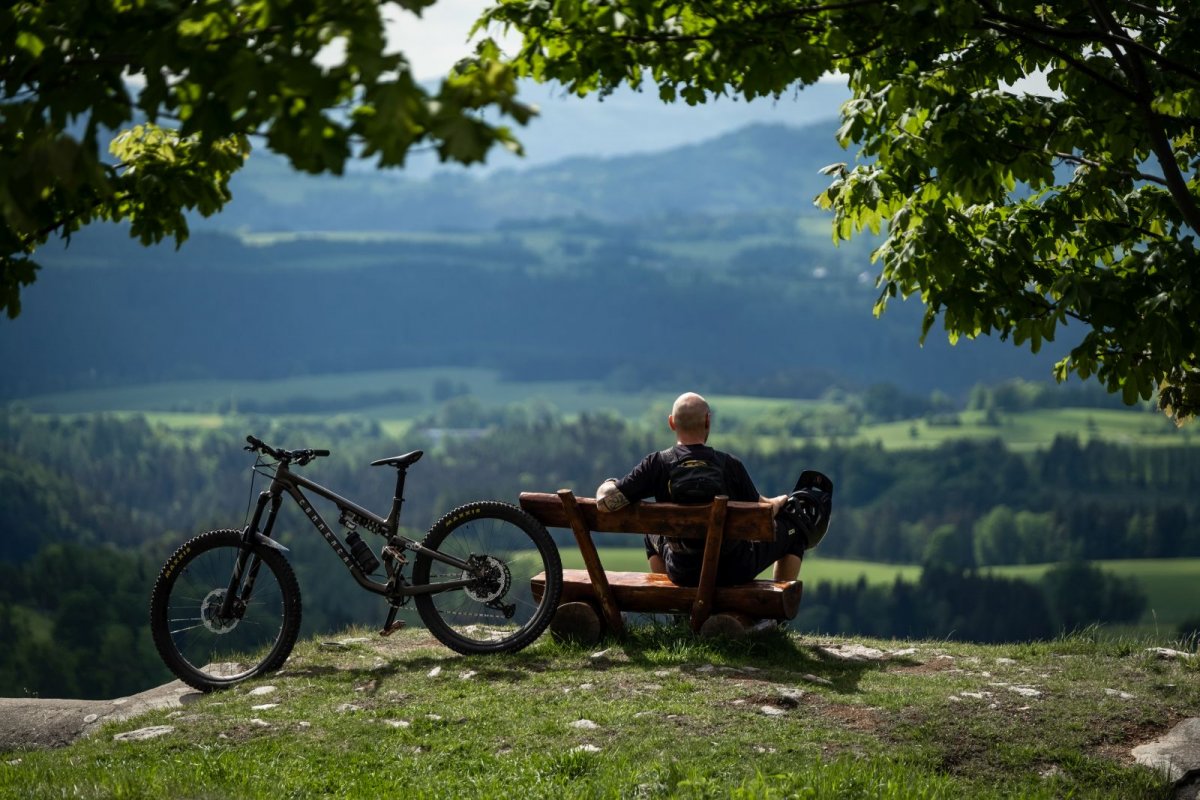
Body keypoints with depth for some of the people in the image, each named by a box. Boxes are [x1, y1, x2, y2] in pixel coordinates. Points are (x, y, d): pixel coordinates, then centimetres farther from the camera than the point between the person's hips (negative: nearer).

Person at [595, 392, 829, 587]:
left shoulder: (657, 464, -14)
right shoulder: (729, 464, -15)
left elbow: (608, 499, -19)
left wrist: (608, 485, 5)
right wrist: (780, 502, 18)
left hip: (682, 574, 2)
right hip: (734, 572, -2)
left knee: (653, 533, 36)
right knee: (791, 529, 23)